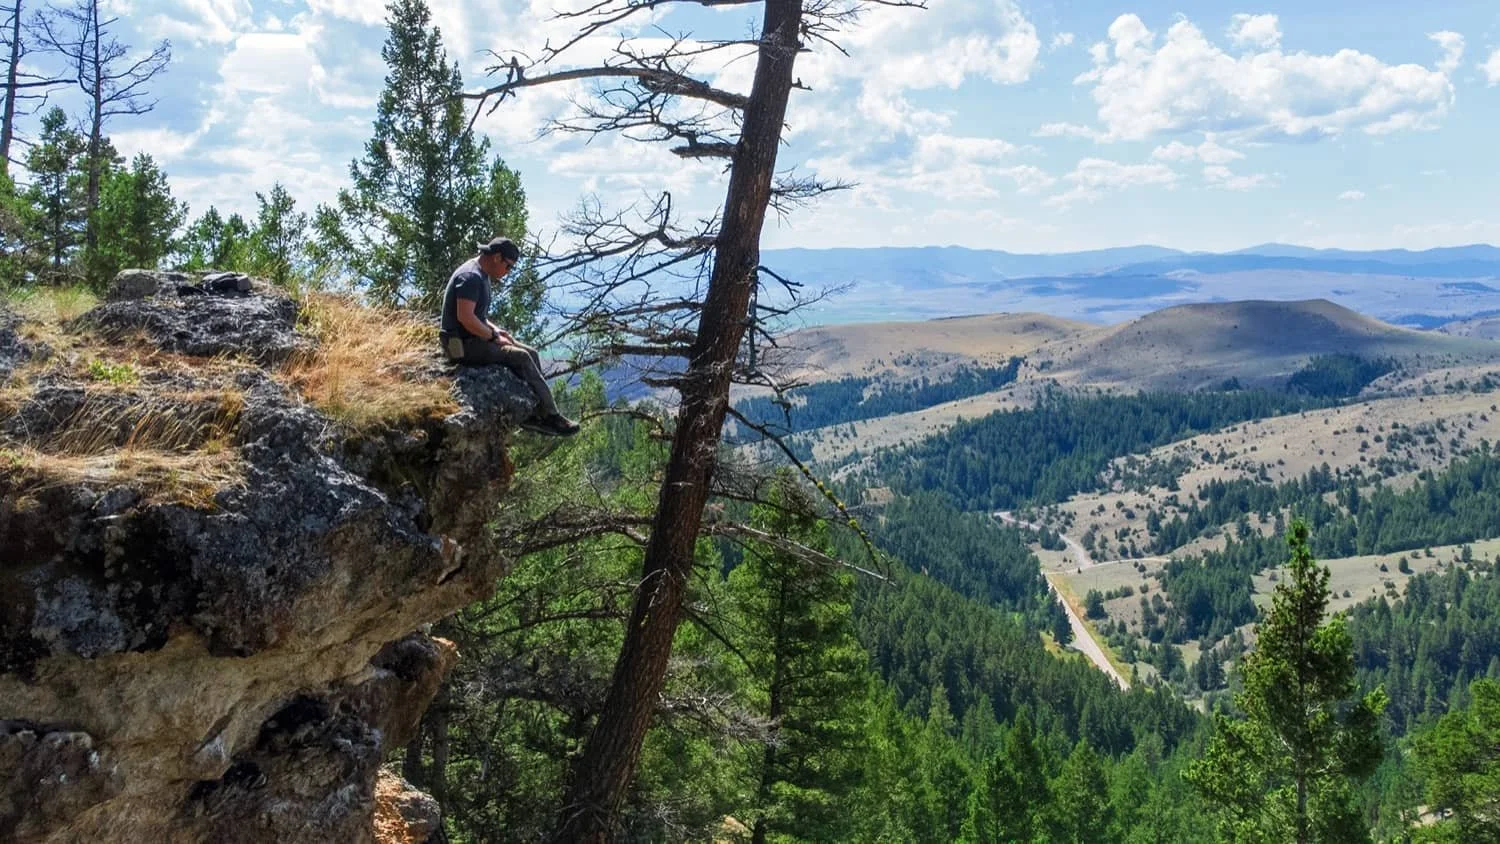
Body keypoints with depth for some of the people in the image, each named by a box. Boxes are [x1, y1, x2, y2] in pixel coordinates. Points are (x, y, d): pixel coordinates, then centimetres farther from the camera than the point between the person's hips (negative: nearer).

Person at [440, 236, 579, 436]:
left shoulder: (482, 276, 17)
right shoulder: (471, 277, -18)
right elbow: (465, 317, -28)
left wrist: (496, 330, 9)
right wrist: (493, 336, -18)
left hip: (476, 339, 11)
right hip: (464, 345, -11)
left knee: (531, 353, 3)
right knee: (521, 357, -17)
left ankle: (535, 414, -2)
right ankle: (550, 417, -10)